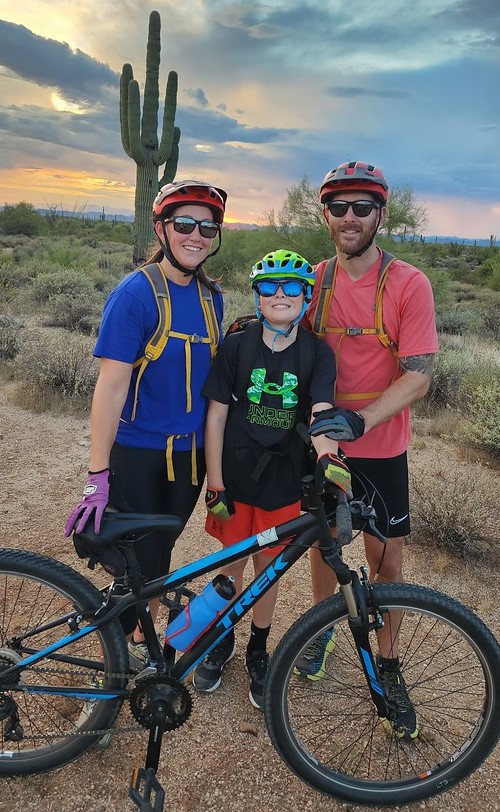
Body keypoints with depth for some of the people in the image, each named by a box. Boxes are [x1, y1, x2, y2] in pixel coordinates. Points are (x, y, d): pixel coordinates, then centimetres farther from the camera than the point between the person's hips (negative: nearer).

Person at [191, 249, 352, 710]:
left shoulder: (318, 354, -5)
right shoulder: (236, 346, -6)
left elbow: (322, 409, -19)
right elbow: (216, 416, -5)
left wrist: (328, 455, -40)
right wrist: (215, 485, -7)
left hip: (283, 480, 0)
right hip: (235, 476, 0)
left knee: (268, 566, 13)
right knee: (230, 564, 13)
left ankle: (258, 652, 36)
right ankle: (223, 640, 39)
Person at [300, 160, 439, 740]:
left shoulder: (408, 284, -12)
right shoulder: (312, 281, -1)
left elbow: (418, 376, -17)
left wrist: (359, 421, -28)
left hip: (379, 449, -2)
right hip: (321, 442, 3)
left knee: (386, 560, 8)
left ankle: (387, 665, 28)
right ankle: (321, 629, 42)